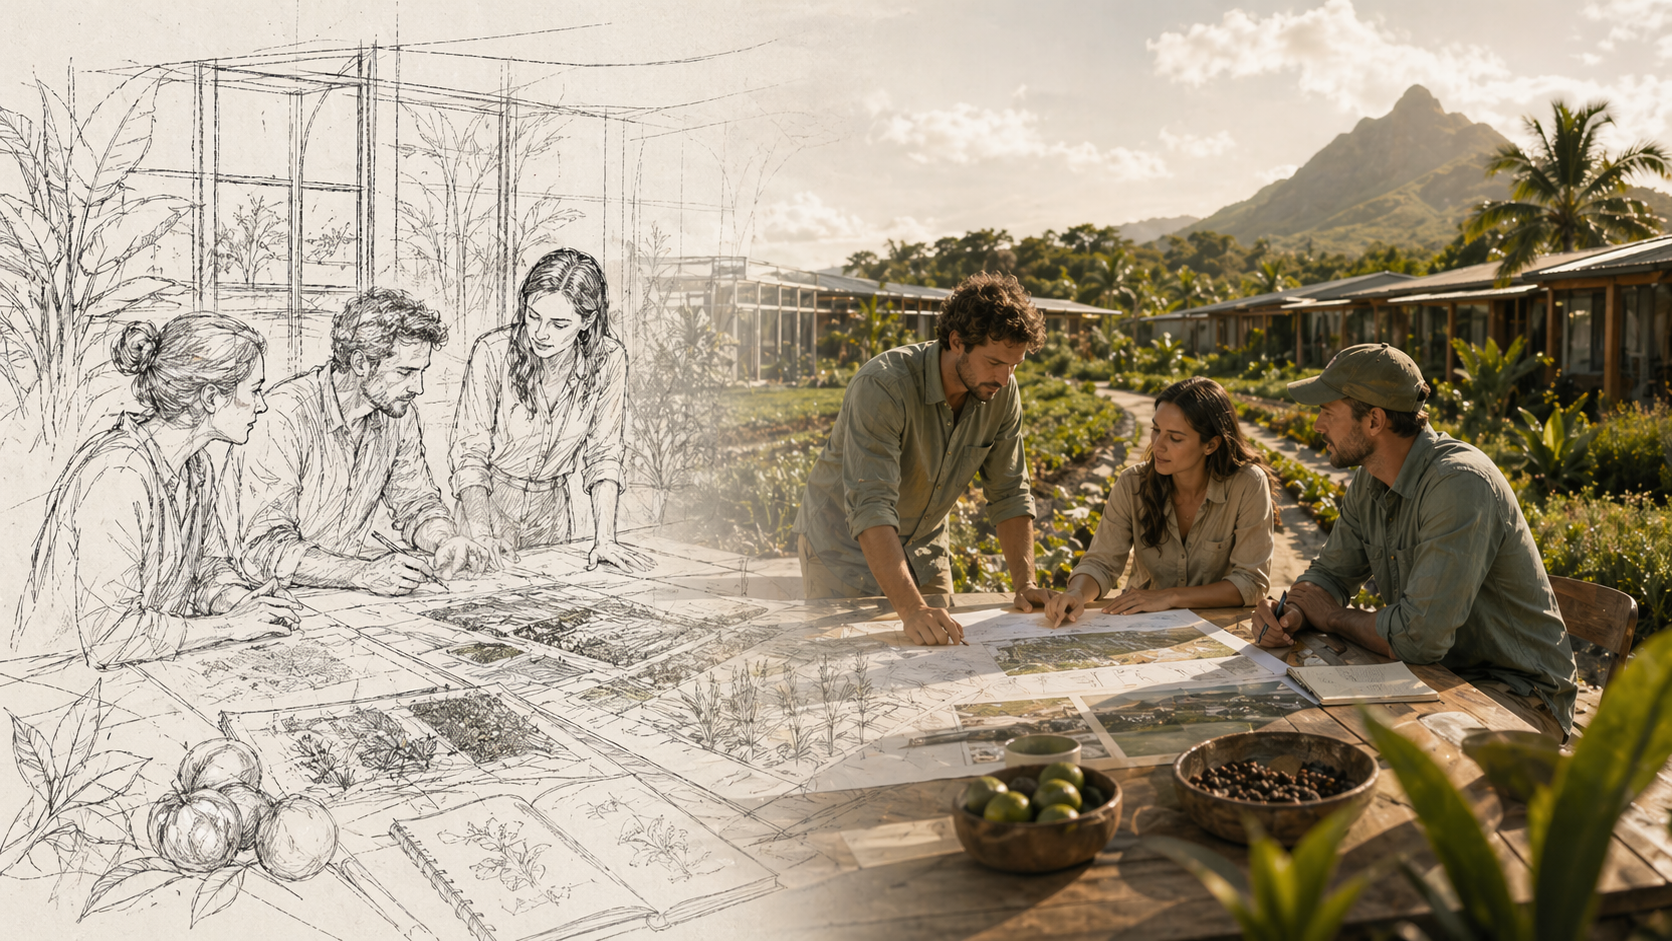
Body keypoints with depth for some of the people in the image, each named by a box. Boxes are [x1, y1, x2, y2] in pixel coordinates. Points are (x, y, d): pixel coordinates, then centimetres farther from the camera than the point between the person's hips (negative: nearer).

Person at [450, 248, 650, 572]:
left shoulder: (608, 360, -15)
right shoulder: (493, 352, -21)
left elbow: (604, 454, -7)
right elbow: (469, 450, -17)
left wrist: (605, 540, -16)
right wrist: (481, 536, -29)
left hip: (551, 508, 2)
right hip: (490, 499, -2)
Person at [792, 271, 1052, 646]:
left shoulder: (1002, 393, -12)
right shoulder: (884, 386, -32)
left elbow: (1009, 494, -3)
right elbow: (870, 508, -41)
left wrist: (1025, 583, -15)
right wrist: (911, 610, -50)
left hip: (922, 545, 5)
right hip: (844, 541, -5)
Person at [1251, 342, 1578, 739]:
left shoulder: (1460, 484, -27)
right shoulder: (1369, 482, 2)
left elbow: (1419, 636, -32)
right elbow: (1330, 573, 11)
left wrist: (1334, 618, -13)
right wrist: (1294, 614, -13)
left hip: (1518, 692, -8)